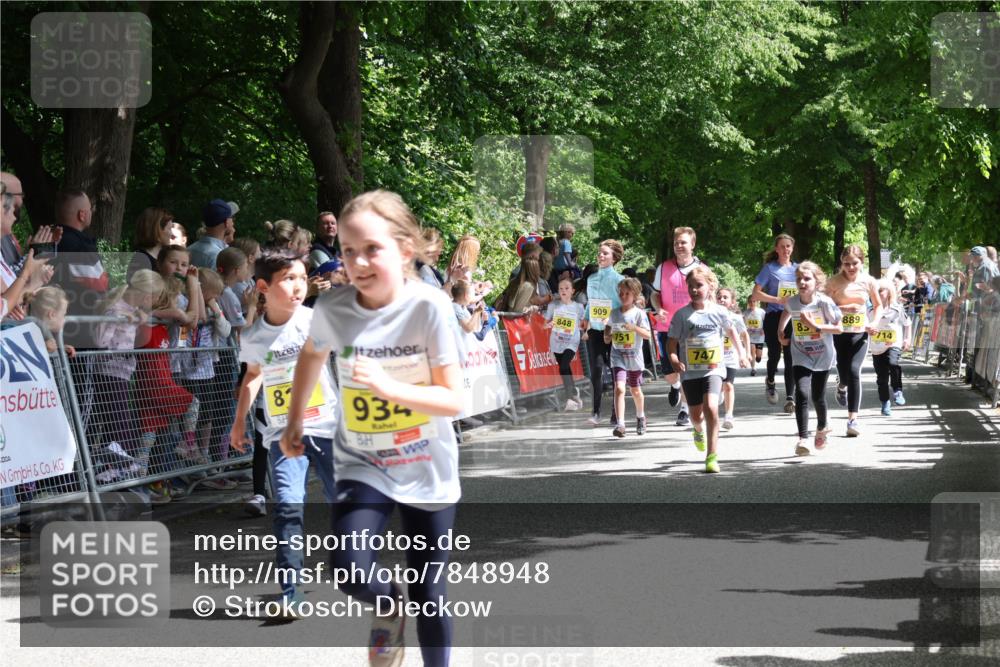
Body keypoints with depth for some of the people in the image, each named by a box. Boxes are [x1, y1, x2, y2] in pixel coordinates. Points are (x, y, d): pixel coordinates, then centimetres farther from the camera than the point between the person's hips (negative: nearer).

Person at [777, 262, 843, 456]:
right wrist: (781, 333, 11)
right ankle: (803, 439, -18)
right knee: (802, 394, -17)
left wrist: (815, 325, -24)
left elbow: (839, 328, -15)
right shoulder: (791, 302, -8)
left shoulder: (824, 302, -18)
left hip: (823, 356, -1)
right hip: (801, 357, 1)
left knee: (818, 396, 11)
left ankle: (821, 429, 41)